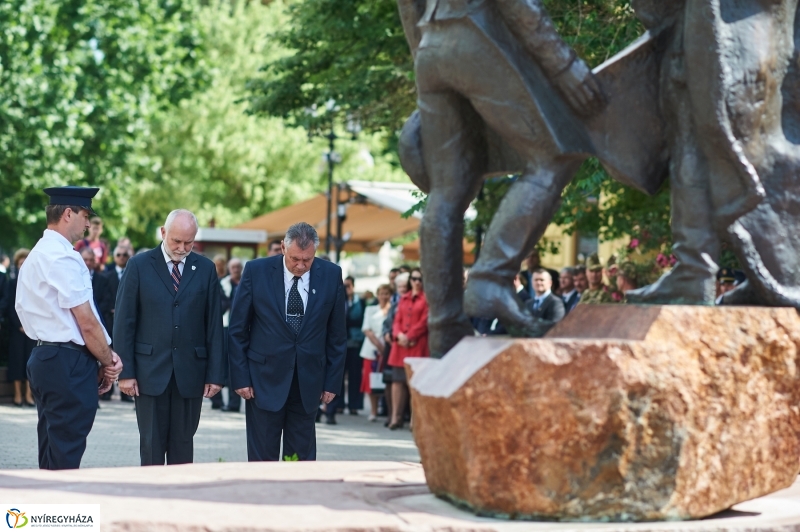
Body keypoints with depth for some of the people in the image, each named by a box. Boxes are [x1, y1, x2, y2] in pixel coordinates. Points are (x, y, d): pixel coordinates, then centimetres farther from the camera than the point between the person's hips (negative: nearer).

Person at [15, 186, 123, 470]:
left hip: (44, 358, 10)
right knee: (66, 456, -7)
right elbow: (86, 322, -17)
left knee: (51, 451, 13)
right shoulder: (64, 258, -15)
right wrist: (109, 362, -1)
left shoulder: (37, 255, 16)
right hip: (68, 363, -10)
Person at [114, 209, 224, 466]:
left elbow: (214, 325, 5)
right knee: (152, 445, 1)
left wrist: (215, 374, 0)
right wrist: (125, 371, -6)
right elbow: (124, 322, 0)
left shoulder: (206, 269, 6)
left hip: (190, 372, 2)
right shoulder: (139, 266, 2)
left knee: (183, 445, 6)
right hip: (150, 372, -1)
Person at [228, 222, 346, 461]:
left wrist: (333, 381, 3)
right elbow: (237, 331, -1)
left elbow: (337, 334, 5)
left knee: (302, 458, 6)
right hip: (265, 378, -2)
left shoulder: (331, 275, -1)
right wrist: (240, 378, -4)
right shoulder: (256, 271, -5)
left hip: (308, 381, 2)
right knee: (262, 457, 1)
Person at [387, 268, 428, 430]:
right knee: (398, 380, 5)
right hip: (401, 345, 6)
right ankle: (396, 417, 7)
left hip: (418, 345, -6)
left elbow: (424, 321, -8)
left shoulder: (428, 298, -1)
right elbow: (398, 320, 13)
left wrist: (409, 336, -12)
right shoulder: (403, 299, 18)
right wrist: (398, 335, -6)